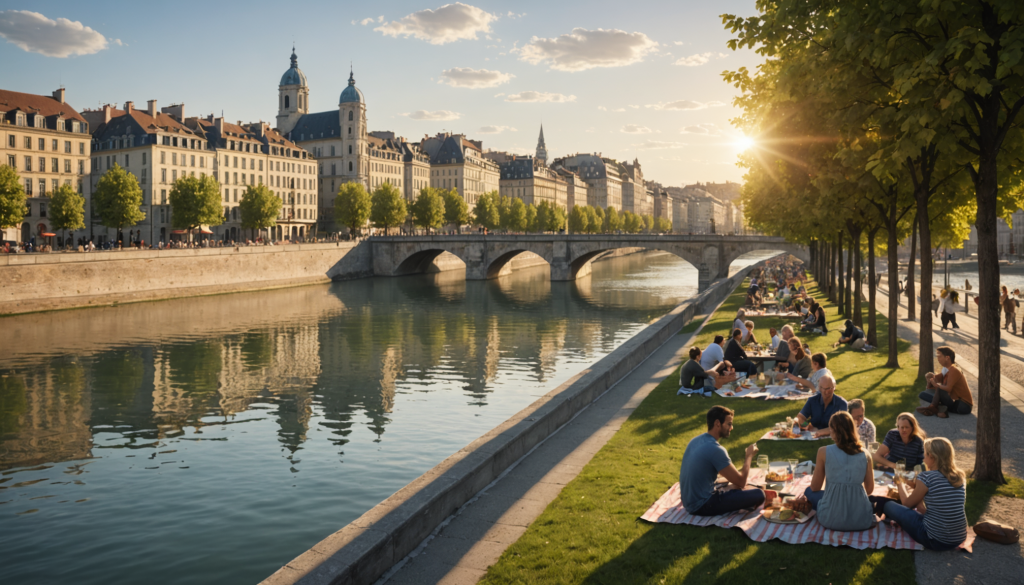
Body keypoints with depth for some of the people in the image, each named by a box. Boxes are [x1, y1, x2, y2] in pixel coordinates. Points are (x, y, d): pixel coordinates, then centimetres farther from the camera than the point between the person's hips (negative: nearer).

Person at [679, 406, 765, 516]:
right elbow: (741, 482, -14)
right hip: (701, 507, -9)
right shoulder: (716, 450, -20)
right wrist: (749, 456, -1)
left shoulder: (696, 440, 7)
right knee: (758, 495, -12)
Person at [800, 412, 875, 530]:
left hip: (832, 520, -3)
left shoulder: (824, 452, -7)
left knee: (809, 492, 26)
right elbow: (870, 489, 8)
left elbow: (815, 487, 3)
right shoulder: (865, 454, -1)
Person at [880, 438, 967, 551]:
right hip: (960, 539, 7)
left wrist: (900, 484, 20)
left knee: (889, 505, 8)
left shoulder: (926, 477, -16)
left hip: (935, 541, -7)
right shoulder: (960, 477, 2)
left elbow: (907, 503, 1)